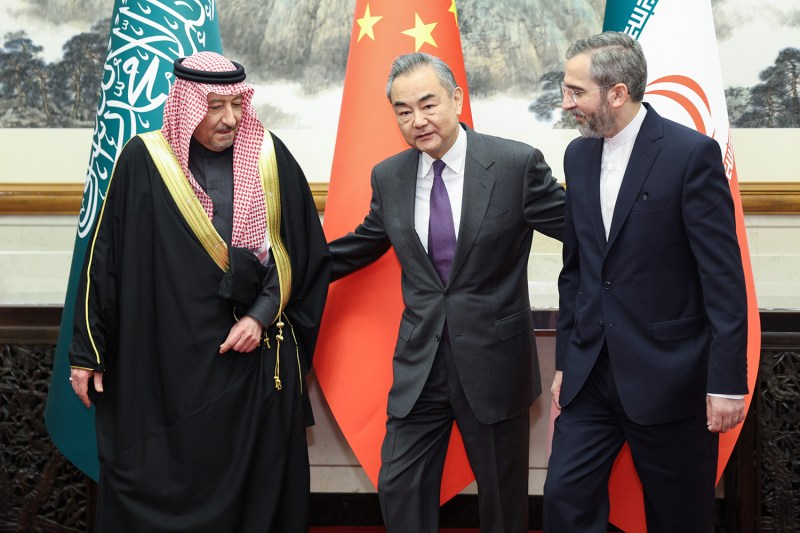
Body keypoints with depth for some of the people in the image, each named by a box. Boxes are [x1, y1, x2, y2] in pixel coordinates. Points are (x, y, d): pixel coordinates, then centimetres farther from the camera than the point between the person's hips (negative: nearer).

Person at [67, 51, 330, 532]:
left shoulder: (270, 157, 1)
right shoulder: (144, 161, -4)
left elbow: (308, 253, 4)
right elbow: (106, 258, 1)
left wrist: (261, 315, -8)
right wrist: (88, 352, 2)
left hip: (258, 357, 2)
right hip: (167, 361, -1)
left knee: (258, 484, 9)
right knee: (162, 488, 5)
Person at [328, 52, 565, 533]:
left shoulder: (517, 164, -11)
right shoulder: (388, 177, 3)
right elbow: (362, 245, 16)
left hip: (495, 360, -3)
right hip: (420, 362, 3)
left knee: (503, 493, 12)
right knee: (399, 489, 6)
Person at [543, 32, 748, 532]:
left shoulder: (692, 153, -12)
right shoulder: (579, 155, 7)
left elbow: (724, 277, -13)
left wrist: (727, 381, -14)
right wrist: (565, 360, 14)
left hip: (668, 374, -5)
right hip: (591, 373, 5)